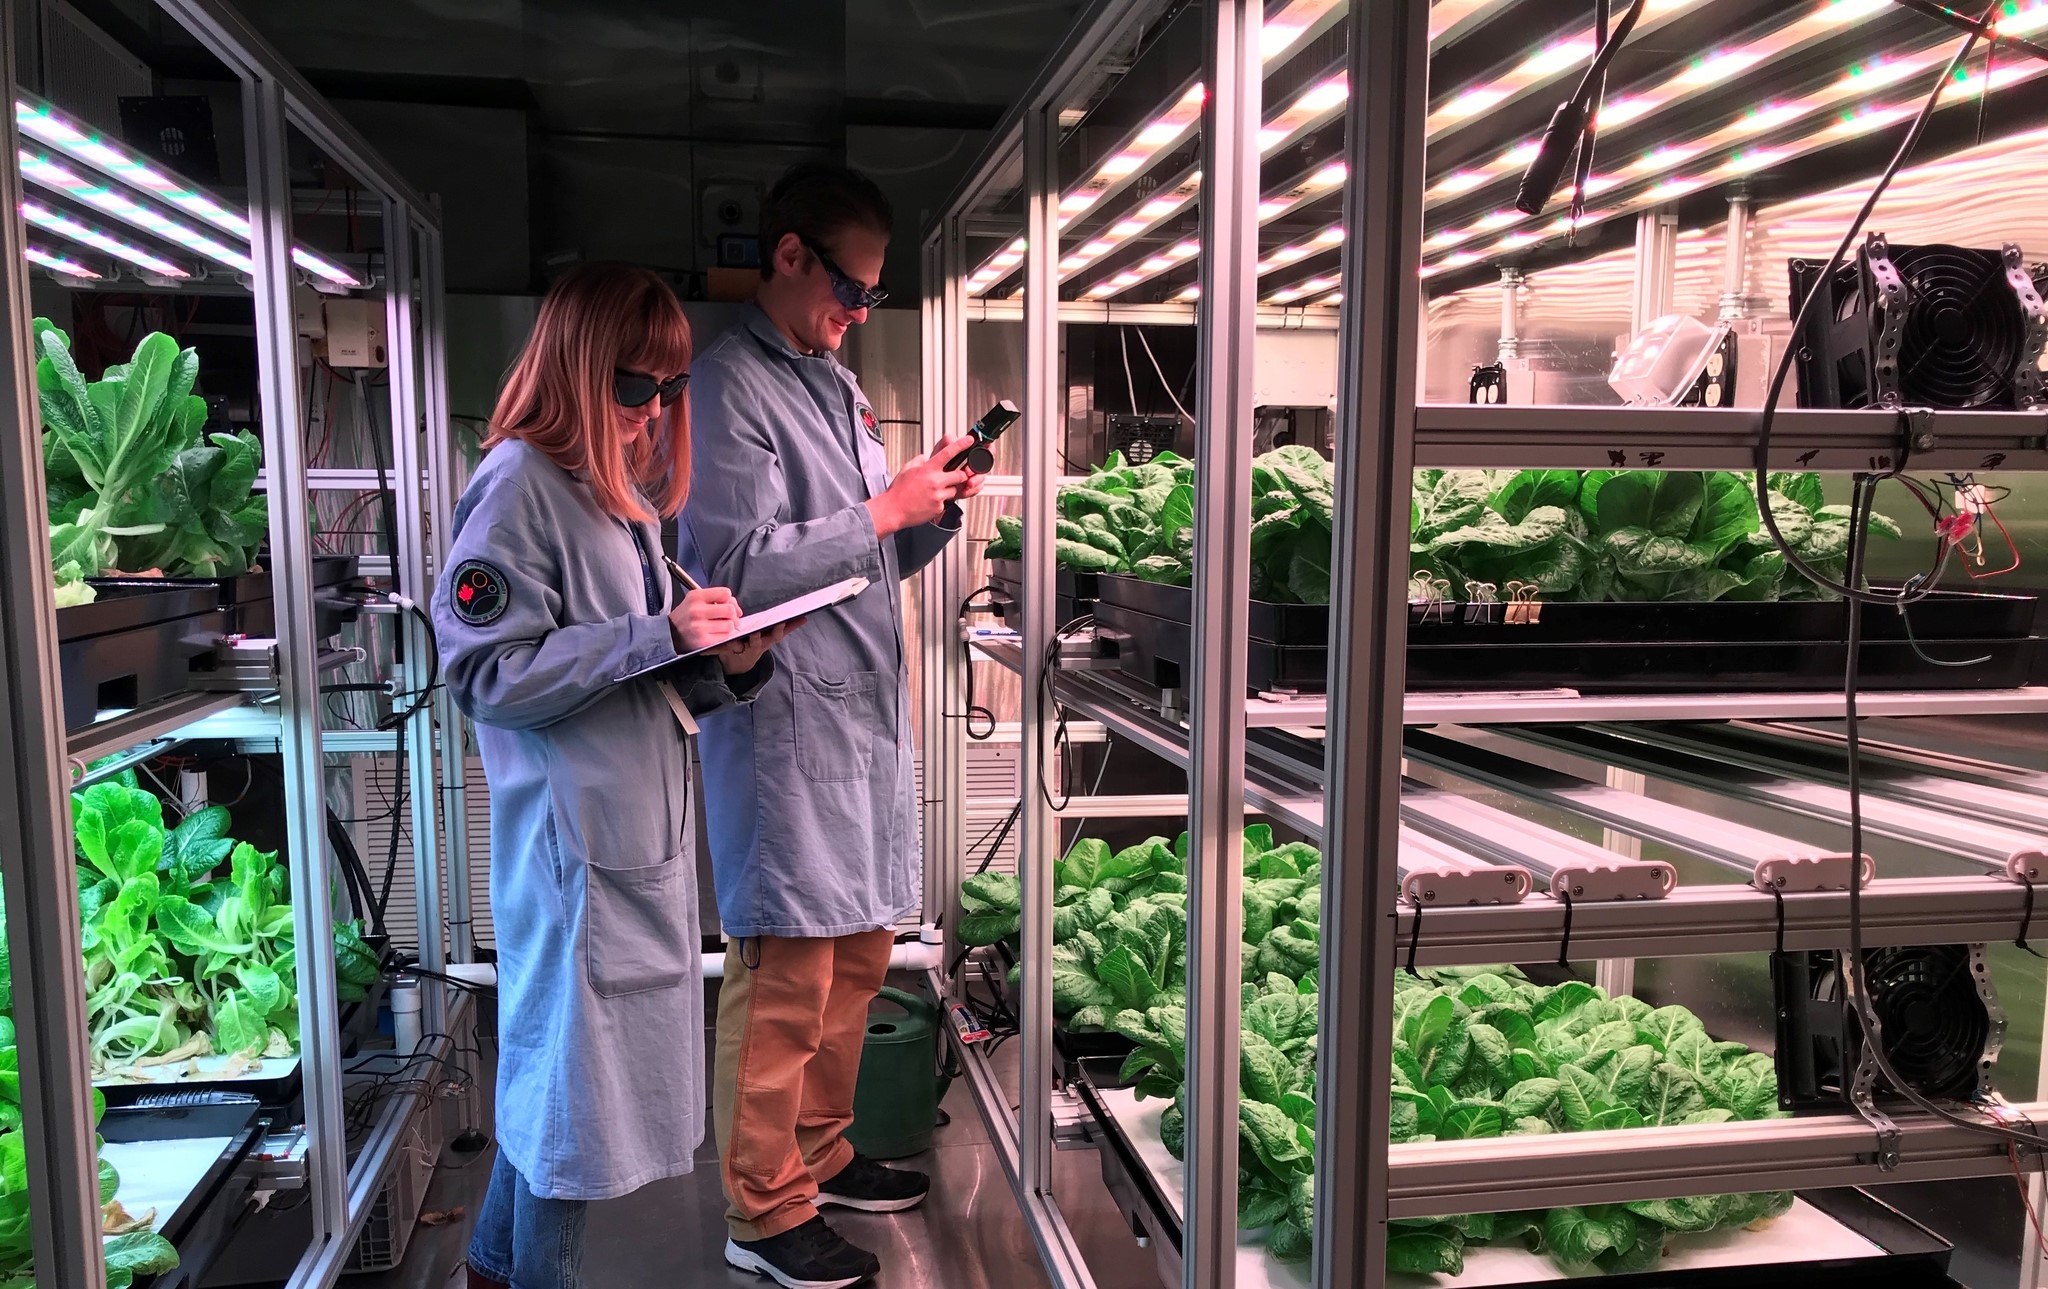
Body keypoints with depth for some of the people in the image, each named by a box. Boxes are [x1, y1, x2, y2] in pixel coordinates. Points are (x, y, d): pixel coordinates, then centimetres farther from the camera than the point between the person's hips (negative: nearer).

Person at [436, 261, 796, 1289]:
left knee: (555, 1062, 19)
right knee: (573, 1071, 4)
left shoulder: (625, 489, 14)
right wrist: (661, 635, -21)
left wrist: (728, 666, -2)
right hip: (573, 838, -9)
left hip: (645, 830, 9)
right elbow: (491, 675, -18)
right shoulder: (518, 483, -11)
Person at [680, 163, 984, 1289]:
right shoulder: (729, 386, -10)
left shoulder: (836, 383, 18)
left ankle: (819, 1156, 35)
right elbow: (738, 565, -19)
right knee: (786, 981, 0)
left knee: (856, 961, 17)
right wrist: (884, 511, -14)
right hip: (785, 722, -9)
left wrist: (934, 515, 3)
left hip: (866, 711, 9)